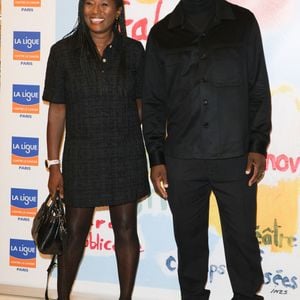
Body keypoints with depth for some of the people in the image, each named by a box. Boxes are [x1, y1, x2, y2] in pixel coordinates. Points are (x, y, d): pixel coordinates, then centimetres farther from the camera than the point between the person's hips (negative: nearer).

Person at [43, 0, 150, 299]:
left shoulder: (133, 51, 0)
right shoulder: (63, 51, -3)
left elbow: (143, 104, 6)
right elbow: (57, 110, -1)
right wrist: (54, 164, -2)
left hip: (126, 156, 1)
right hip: (81, 156, 0)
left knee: (126, 230, 7)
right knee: (75, 230, 9)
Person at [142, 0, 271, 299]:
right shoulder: (162, 34, 9)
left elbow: (259, 89, 6)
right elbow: (153, 101, 9)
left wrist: (258, 146, -2)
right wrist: (156, 159, 3)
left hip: (236, 157, -1)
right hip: (182, 160, 1)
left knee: (242, 238, 1)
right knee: (189, 240, 8)